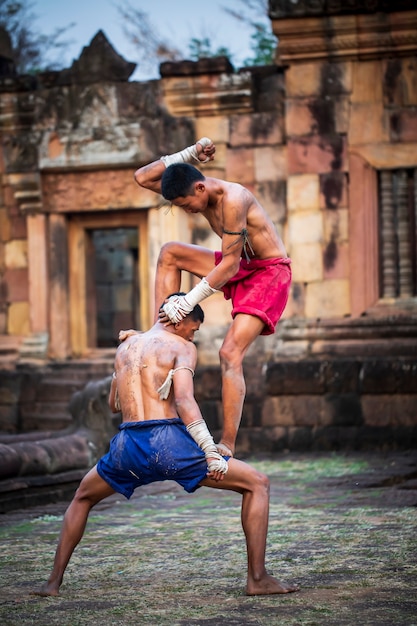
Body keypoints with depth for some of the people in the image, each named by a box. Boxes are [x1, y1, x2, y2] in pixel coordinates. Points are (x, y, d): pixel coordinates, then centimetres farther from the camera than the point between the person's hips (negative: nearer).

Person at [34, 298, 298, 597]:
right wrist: (210, 451, -16)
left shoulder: (125, 346, 23)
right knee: (257, 483, 7)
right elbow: (184, 400, -12)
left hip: (127, 448, 5)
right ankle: (258, 578, -1)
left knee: (83, 497, 34)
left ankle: (54, 581, 23)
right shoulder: (182, 347, 5)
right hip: (168, 444, -5)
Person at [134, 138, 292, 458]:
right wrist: (188, 156, -11)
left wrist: (188, 301, -27)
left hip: (270, 273, -9)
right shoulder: (195, 190, -2)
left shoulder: (232, 199, -29)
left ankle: (227, 445, -24)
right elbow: (142, 177, 1)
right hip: (241, 267, 9)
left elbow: (230, 265, -29)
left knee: (230, 353, -22)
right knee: (169, 253, 1)